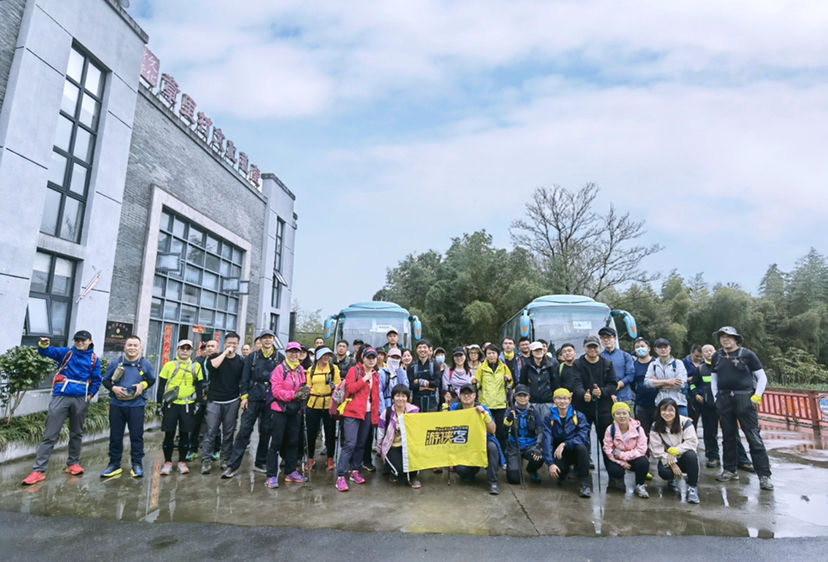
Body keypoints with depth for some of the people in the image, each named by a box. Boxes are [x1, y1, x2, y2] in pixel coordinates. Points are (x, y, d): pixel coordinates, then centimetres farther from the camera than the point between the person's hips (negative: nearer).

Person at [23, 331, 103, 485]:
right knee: (50, 434, -3)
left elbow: (96, 380, 7)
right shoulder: (66, 353, 5)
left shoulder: (94, 359, 5)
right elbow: (47, 352, -8)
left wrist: (90, 395, -2)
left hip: (80, 400, 1)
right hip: (61, 397, -1)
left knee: (76, 434, 14)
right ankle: (38, 470, 2)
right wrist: (43, 345, -29)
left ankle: (73, 463, 27)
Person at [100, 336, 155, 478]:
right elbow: (105, 380, 9)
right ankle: (114, 464, 23)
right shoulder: (115, 363, 1)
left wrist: (143, 385, -10)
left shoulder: (146, 364, -1)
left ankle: (137, 464, 15)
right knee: (115, 436, 10)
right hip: (117, 405, 2)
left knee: (136, 436, 4)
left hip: (136, 406, -1)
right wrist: (113, 388, -11)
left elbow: (152, 380, 10)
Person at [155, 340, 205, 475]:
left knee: (185, 435, 7)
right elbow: (161, 386, 4)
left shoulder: (196, 366, 5)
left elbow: (199, 387, 8)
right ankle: (168, 462, 19)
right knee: (169, 434, 5)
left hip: (188, 405, 1)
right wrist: (159, 403, 1)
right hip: (170, 405, 0)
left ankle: (182, 462, 19)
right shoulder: (169, 365, 2)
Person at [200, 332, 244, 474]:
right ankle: (206, 460, 5)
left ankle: (226, 459, 16)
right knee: (211, 431, -3)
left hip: (232, 402, 1)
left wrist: (243, 398, 4)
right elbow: (212, 365, -22)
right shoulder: (216, 356, 2)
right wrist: (225, 353, -17)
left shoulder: (241, 361, 5)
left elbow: (243, 382, 9)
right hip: (214, 401, -1)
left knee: (228, 432, 6)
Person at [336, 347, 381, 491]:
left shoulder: (376, 374, 13)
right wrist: (365, 378, -15)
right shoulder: (354, 370, -5)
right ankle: (340, 477, -7)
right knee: (350, 443, -12)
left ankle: (355, 471, 25)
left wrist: (376, 414, 11)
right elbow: (350, 388, -17)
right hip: (353, 412, -6)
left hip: (368, 412, 6)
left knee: (361, 443, 11)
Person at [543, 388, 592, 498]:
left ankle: (585, 484, -19)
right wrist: (550, 463, -23)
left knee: (581, 447, -34)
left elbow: (583, 437, -19)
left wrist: (564, 444, -29)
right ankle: (564, 472, 13)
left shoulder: (579, 416, -6)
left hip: (576, 451, -1)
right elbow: (547, 441, -12)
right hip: (559, 455, 2)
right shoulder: (549, 418, -3)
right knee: (555, 471, -28)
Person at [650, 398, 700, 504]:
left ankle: (692, 488, -16)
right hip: (667, 460, 1)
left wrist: (674, 451, -26)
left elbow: (692, 442, -20)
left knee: (691, 455, -35)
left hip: (684, 458, -1)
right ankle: (672, 480, 11)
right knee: (664, 472, -31)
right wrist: (673, 464, -22)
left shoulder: (685, 422, -14)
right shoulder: (655, 427, -11)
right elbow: (657, 450, -12)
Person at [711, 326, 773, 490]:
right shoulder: (717, 357, 8)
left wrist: (756, 397, -7)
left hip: (744, 399, -4)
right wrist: (716, 398, 8)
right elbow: (713, 378, 15)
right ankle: (730, 470, 19)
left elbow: (762, 377, -1)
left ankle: (764, 475, 3)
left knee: (753, 437, -4)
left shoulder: (747, 354, -3)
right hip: (724, 400, 4)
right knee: (728, 436, 10)